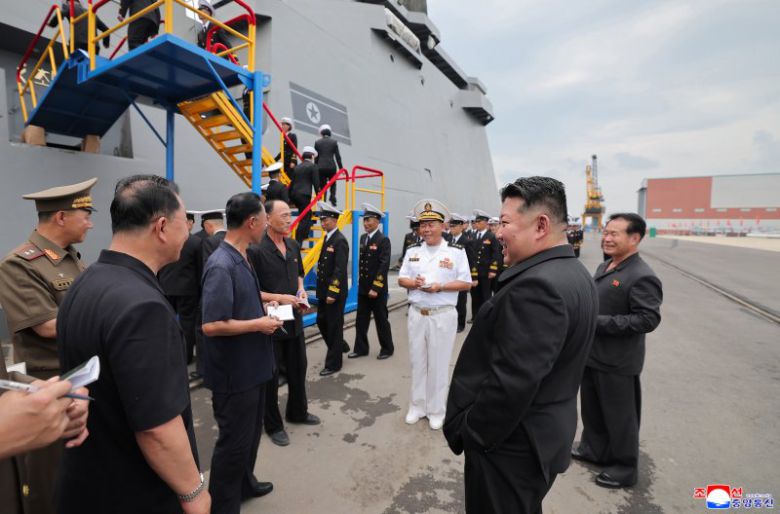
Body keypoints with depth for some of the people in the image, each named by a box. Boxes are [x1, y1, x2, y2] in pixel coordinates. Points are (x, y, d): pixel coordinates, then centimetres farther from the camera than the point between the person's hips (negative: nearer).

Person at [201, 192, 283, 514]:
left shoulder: (241, 259, 5)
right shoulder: (222, 265, -25)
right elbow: (211, 325, -29)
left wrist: (264, 311, 5)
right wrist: (259, 324, -20)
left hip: (251, 367, 10)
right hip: (235, 373, -9)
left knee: (251, 433, 26)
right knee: (234, 441, 10)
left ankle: (244, 484, 47)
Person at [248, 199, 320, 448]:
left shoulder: (294, 246, 4)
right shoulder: (256, 250, -17)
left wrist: (301, 291, 0)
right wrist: (279, 298, -21)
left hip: (295, 319, 7)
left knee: (298, 368, 20)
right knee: (271, 375, 10)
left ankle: (297, 411, 42)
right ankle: (273, 425, 30)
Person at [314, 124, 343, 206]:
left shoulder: (317, 142, 5)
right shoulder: (334, 142, 3)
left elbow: (316, 156, 6)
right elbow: (337, 156, 3)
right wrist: (340, 168, 9)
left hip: (321, 167, 0)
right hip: (332, 166, 0)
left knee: (322, 186, 5)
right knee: (333, 184, 17)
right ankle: (332, 198, -4)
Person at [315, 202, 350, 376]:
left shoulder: (340, 241, -16)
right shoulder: (327, 238, 12)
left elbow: (340, 270, -22)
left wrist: (332, 293, -22)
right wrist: (322, 289, 13)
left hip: (335, 292, -9)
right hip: (324, 290, 9)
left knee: (334, 326, 3)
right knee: (321, 321, 17)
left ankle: (333, 363, 17)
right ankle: (340, 346, 39)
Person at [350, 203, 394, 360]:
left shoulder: (383, 240, -12)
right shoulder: (363, 238, 10)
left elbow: (384, 265, -18)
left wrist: (375, 288, -21)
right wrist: (362, 282, 11)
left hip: (377, 289, -6)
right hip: (363, 288, 6)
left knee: (381, 320, 7)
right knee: (361, 320, 11)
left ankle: (387, 349, 24)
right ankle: (361, 348, 25)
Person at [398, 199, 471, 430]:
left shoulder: (456, 251, -6)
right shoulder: (413, 250, 6)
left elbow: (466, 283, -6)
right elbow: (401, 279, 7)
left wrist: (440, 287, -20)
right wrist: (414, 283, -15)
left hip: (443, 315, -3)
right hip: (416, 314, 4)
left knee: (438, 364, 8)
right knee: (417, 362, 14)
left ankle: (436, 410, 26)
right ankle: (417, 406, 31)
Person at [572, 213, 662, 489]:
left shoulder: (642, 276, -20)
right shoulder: (604, 267, 8)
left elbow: (649, 319, -25)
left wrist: (599, 322, -27)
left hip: (617, 362, -8)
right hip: (591, 354, 8)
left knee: (620, 416, 11)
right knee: (591, 409, 23)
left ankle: (625, 468, 31)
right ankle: (594, 449, 43)